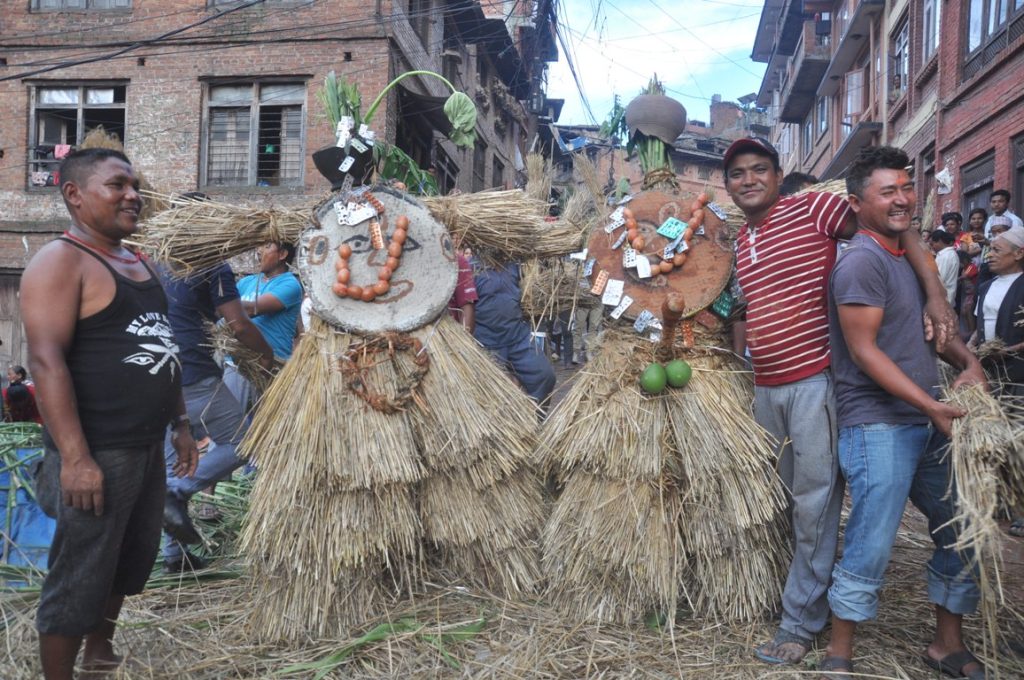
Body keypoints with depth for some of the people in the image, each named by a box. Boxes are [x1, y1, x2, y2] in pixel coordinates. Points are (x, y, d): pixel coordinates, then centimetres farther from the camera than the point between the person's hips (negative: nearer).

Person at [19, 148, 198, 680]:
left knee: (131, 562, 22)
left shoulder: (138, 264, 15)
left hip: (147, 447, 9)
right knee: (79, 579, 2)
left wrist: (179, 424, 18)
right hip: (97, 454, -9)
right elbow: (46, 361, -21)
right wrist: (74, 458, -26)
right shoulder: (60, 262, -12)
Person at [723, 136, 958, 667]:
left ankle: (800, 623, 11)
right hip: (765, 388, 7)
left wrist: (936, 296, -17)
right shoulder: (737, 244, 14)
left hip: (816, 380, -7)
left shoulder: (812, 208, -5)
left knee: (814, 503, 0)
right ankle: (803, 588, 36)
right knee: (783, 500, 17)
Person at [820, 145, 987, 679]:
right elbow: (863, 350, -18)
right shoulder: (862, 260, -14)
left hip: (926, 421, 10)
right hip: (879, 425, -9)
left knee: (962, 534, 15)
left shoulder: (905, 255, 15)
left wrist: (968, 362, 4)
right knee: (870, 546, -4)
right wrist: (932, 405, -20)